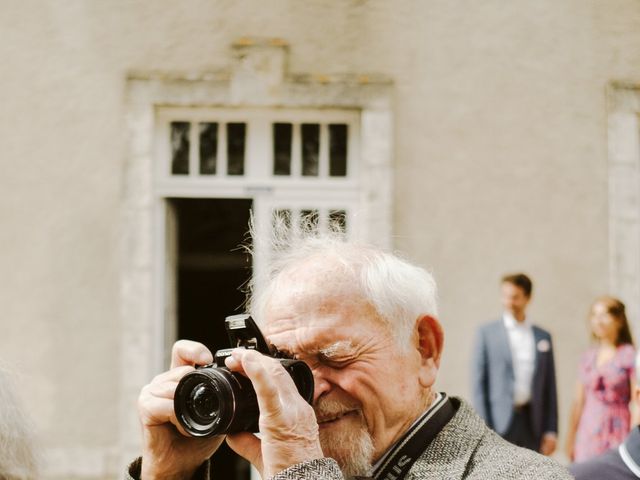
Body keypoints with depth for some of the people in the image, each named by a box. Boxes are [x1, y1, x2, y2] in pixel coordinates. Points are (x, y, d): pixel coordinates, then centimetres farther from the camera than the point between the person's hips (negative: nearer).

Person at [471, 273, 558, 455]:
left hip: (532, 421, 3)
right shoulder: (487, 333, 3)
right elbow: (478, 384, 0)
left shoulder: (543, 337, 11)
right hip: (499, 422, -3)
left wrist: (551, 431, 5)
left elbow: (549, 387, 11)